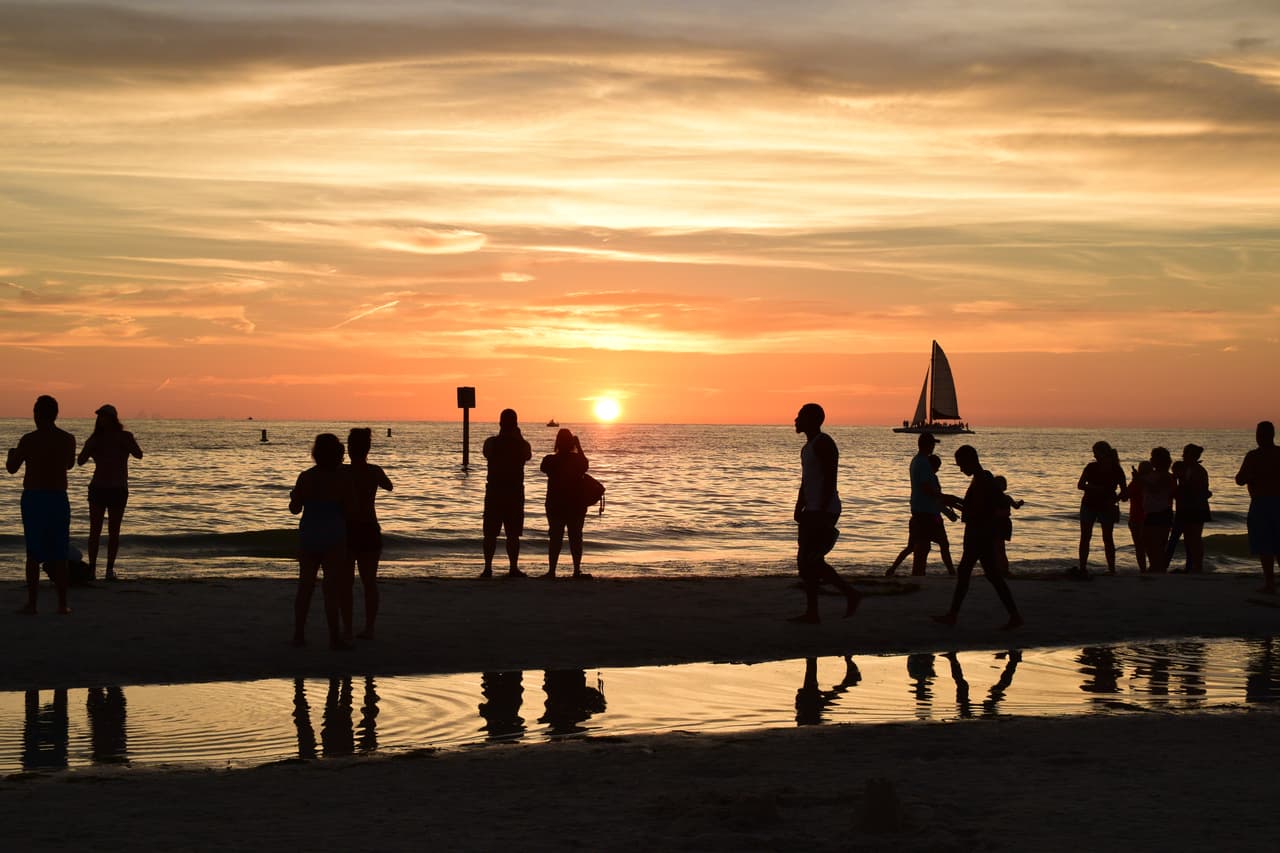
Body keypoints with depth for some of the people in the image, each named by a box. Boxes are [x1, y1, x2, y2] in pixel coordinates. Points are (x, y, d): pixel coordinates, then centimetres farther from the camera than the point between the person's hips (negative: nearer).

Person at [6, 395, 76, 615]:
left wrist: (11, 454, 20)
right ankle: (62, 603, 10)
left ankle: (32, 603, 1)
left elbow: (12, 468, -1)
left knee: (33, 553, 2)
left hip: (33, 498, -3)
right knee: (59, 554, 9)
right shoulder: (68, 439, 0)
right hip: (59, 498, 3)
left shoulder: (29, 440, -10)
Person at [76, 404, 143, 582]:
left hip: (118, 489, -1)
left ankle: (110, 568, 5)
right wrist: (90, 446, -17)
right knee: (95, 530, -3)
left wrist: (122, 441, -20)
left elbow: (139, 455, -15)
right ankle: (92, 568, 1)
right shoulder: (95, 439, 4)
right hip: (98, 488, 1)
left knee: (114, 532, 1)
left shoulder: (125, 436, 1)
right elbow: (80, 461, -4)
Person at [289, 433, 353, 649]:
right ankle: (334, 637, -3)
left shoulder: (306, 477, -1)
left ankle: (299, 634, 14)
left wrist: (293, 496, 24)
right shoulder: (343, 477, -9)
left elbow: (295, 509, 4)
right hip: (333, 536, -3)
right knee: (332, 587, -2)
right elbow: (349, 511, -9)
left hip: (309, 534, 3)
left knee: (305, 585, 11)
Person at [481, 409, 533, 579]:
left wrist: (502, 436, 21)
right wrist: (518, 437, 20)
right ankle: (513, 568, 1)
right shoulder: (522, 445, -5)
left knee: (490, 533, 5)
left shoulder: (491, 443, -5)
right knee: (513, 534, 3)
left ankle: (488, 568, 1)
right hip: (515, 492, 0)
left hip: (494, 491, 0)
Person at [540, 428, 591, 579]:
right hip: (576, 505, 0)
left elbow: (544, 468, 12)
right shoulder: (578, 459, -7)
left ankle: (552, 570, -2)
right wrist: (579, 447, 21)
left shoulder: (550, 460, -10)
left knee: (555, 537, 3)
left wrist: (557, 453, 12)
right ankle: (577, 570, 3)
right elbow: (585, 465, 16)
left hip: (555, 505, 0)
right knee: (575, 537, 6)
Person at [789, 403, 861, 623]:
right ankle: (812, 612, 9)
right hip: (813, 511, 10)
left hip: (823, 511, -10)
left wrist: (822, 512, -25)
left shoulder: (823, 444, -14)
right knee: (806, 560, 8)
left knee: (809, 560, -10)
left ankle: (851, 593, -2)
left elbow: (830, 480, -21)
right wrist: (799, 507, 19)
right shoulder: (809, 445, 17)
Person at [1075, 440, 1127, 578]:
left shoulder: (1116, 470, -8)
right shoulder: (1091, 467, -3)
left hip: (1106, 507, -2)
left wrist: (1115, 499, -23)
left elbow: (1124, 491, -5)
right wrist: (1095, 488, -23)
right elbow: (1080, 485, -7)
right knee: (1085, 538, 2)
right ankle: (1082, 568, 8)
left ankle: (1112, 569, 6)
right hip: (1089, 505, 2)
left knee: (1108, 539, 1)